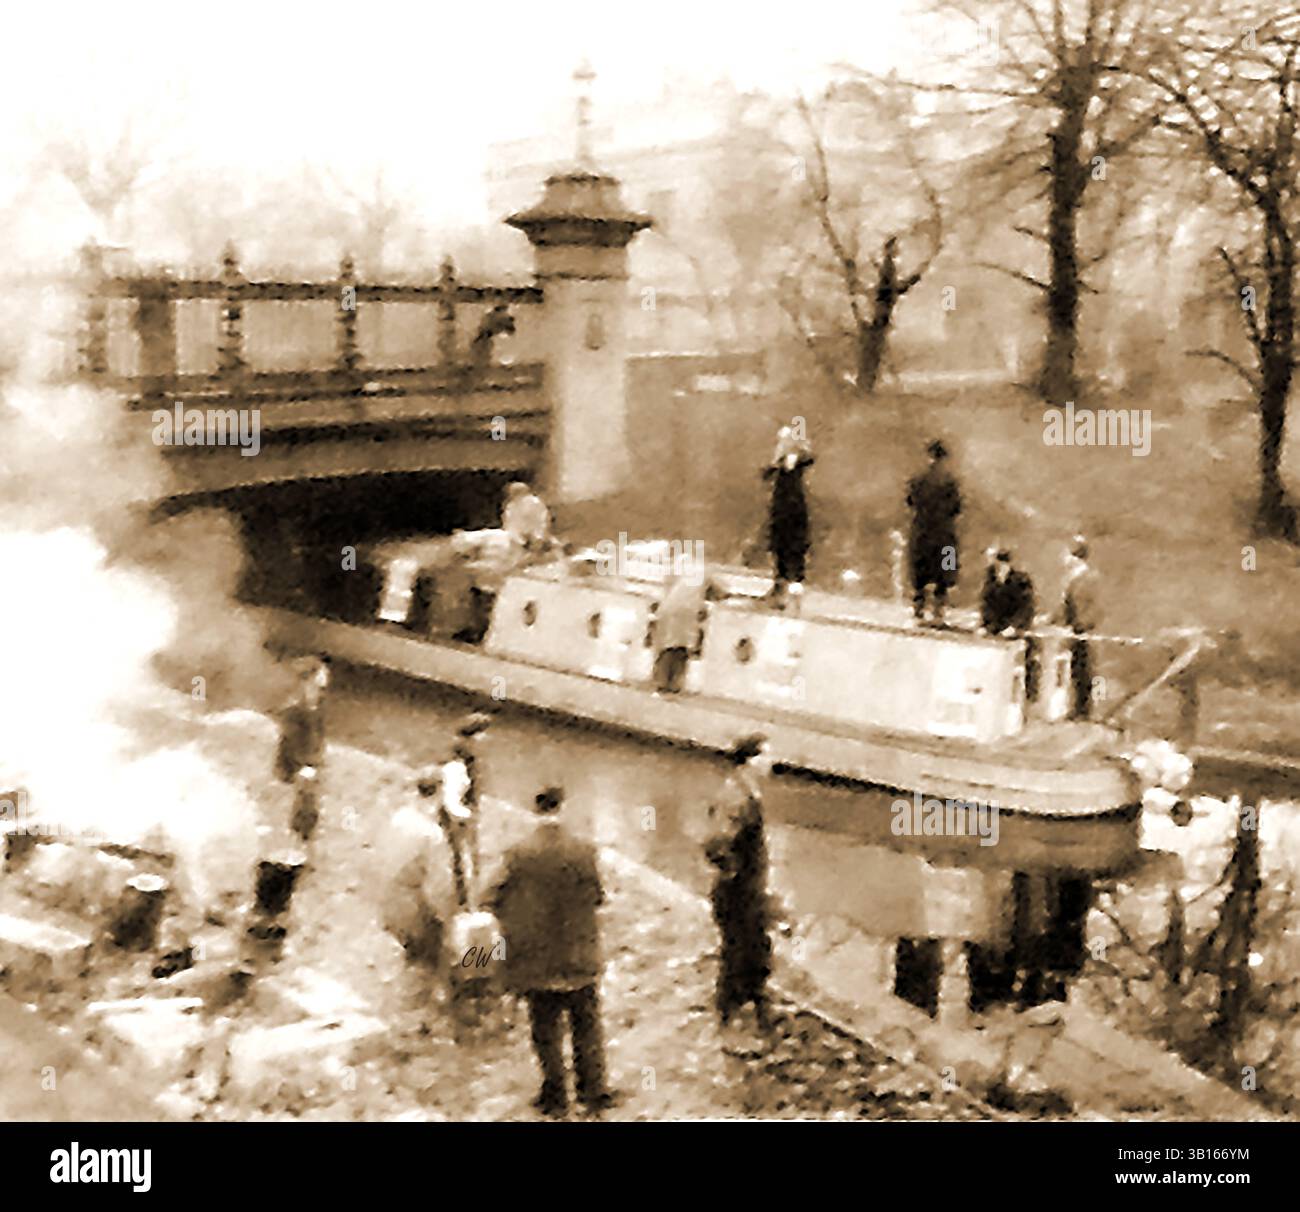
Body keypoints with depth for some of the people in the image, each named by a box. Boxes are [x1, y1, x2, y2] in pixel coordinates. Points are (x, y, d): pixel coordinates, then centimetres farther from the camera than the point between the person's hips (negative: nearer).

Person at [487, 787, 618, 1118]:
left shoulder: (517, 855, -12)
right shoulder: (583, 851, -10)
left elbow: (499, 903, -7)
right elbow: (597, 897, -1)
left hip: (536, 959, 0)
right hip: (579, 958, 1)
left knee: (545, 1029, 11)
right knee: (586, 1025, 13)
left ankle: (555, 1097, 17)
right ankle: (594, 1092, 18)